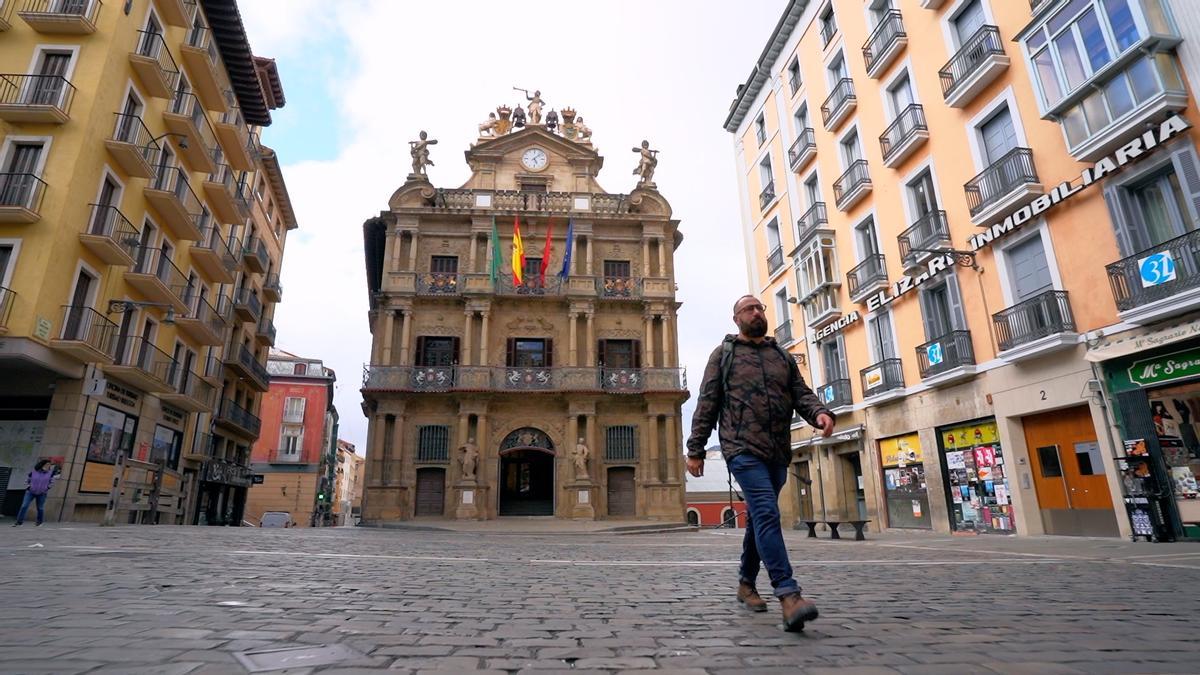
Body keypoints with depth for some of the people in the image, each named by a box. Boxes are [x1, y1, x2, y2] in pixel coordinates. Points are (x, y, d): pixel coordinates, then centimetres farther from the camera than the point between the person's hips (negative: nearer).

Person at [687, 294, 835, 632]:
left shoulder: (783, 356, 19)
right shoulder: (723, 354, 8)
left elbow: (801, 393, 11)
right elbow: (707, 403, 2)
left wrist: (820, 413, -13)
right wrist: (695, 450, -3)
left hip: (778, 452, 5)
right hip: (743, 448, -5)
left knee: (760, 518, 14)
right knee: (767, 513, -19)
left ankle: (746, 584, 31)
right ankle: (789, 595, -22)